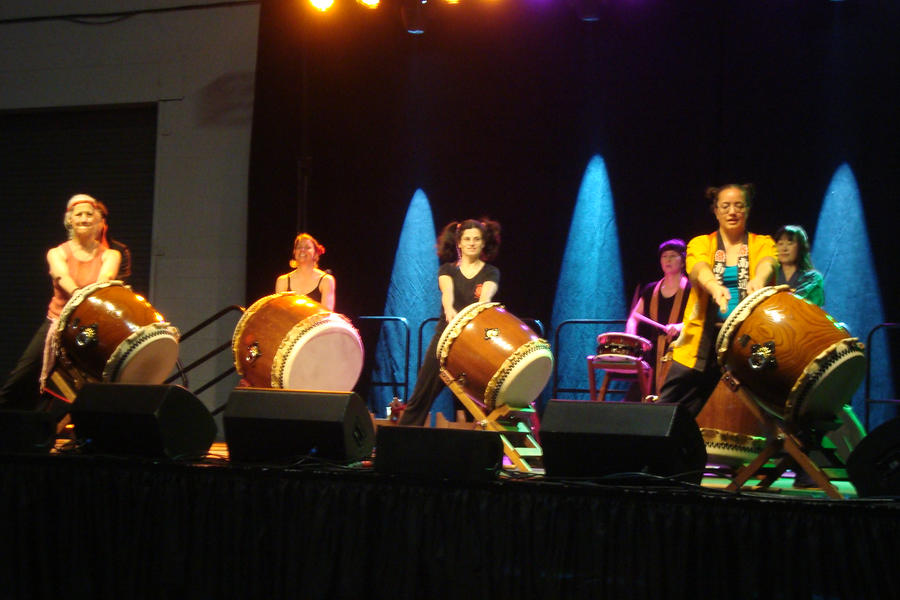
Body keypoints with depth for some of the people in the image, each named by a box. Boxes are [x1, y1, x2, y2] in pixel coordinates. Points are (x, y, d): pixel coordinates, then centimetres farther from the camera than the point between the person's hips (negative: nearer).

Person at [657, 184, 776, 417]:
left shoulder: (762, 243, 9)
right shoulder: (700, 244, 9)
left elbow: (766, 263, -15)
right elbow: (699, 269, -14)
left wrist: (758, 280, -40)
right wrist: (715, 288, -38)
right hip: (703, 341, 1)